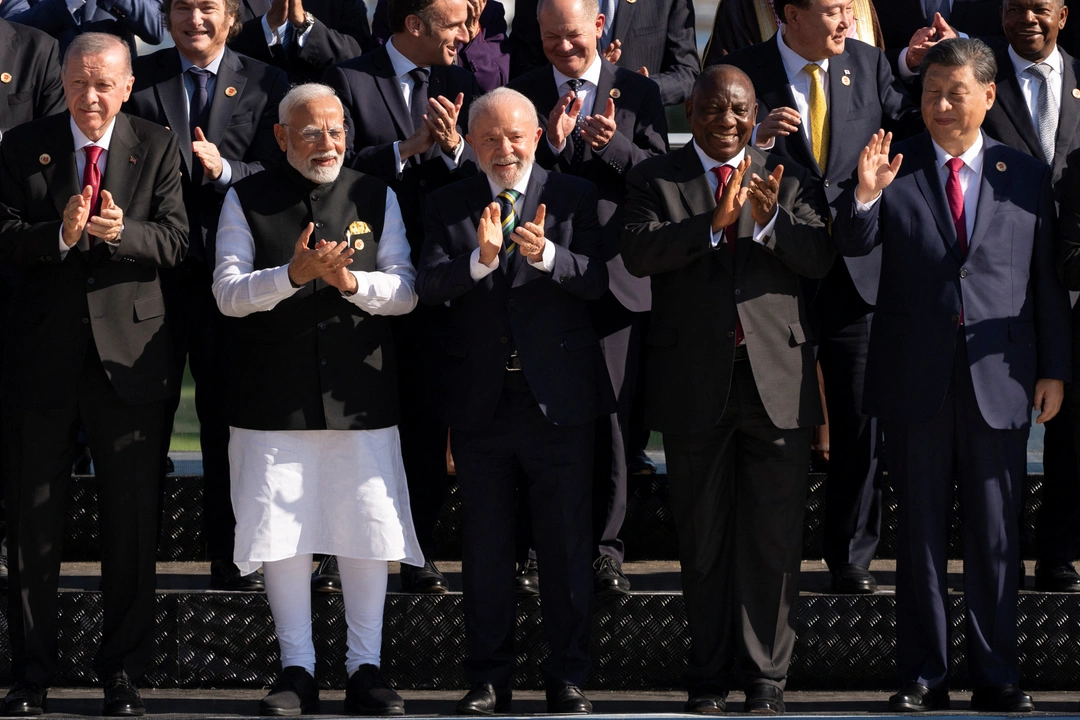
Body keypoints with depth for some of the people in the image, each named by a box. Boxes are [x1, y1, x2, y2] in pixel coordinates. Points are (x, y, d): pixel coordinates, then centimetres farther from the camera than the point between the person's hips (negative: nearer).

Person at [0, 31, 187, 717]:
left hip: (129, 351, 0)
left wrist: (120, 233, -26)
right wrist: (60, 233, -24)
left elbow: (174, 241, -6)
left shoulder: (158, 147, 2)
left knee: (133, 520, 4)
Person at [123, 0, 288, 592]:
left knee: (227, 413, 5)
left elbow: (278, 174, -2)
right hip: (154, 265, 0)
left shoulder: (265, 85, 6)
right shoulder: (140, 78, 7)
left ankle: (229, 556, 12)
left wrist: (225, 170, -18)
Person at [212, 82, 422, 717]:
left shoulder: (377, 198, 9)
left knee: (369, 532, 0)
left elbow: (405, 292, 4)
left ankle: (366, 668, 10)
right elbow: (229, 294, -3)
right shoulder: (248, 201, 5)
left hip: (361, 395, 1)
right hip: (276, 397, -1)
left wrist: (350, 280, -16)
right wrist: (295, 273, -18)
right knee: (283, 533, 1)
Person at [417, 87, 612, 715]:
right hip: (481, 399, 2)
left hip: (559, 398, -2)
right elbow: (428, 285, -8)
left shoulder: (574, 196, 2)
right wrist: (480, 259, -27)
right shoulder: (449, 205, 6)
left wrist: (545, 254, -29)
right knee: (485, 546, 8)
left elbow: (597, 280, -11)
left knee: (568, 544, 3)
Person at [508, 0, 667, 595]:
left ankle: (606, 546, 8)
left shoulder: (636, 92, 6)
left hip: (615, 273, 0)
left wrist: (612, 146, -16)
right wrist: (551, 144, -15)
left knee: (611, 413, -1)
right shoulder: (524, 93, 6)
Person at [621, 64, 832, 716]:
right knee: (703, 539, 8)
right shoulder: (656, 179, 5)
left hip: (777, 378, 0)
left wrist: (769, 222, -23)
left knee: (774, 538, 1)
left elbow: (821, 258, -5)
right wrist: (713, 222, -25)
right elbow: (637, 251, -13)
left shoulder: (790, 180, 8)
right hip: (695, 383, 0)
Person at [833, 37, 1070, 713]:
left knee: (996, 536, 6)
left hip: (1000, 377, 0)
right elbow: (853, 246, -7)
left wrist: (1055, 369, 3)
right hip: (917, 377, 0)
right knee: (921, 533, 6)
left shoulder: (1028, 175, 6)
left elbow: (1048, 279, 7)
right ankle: (923, 677, 12)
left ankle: (997, 676, 13)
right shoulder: (897, 167, 3)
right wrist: (864, 195, -26)